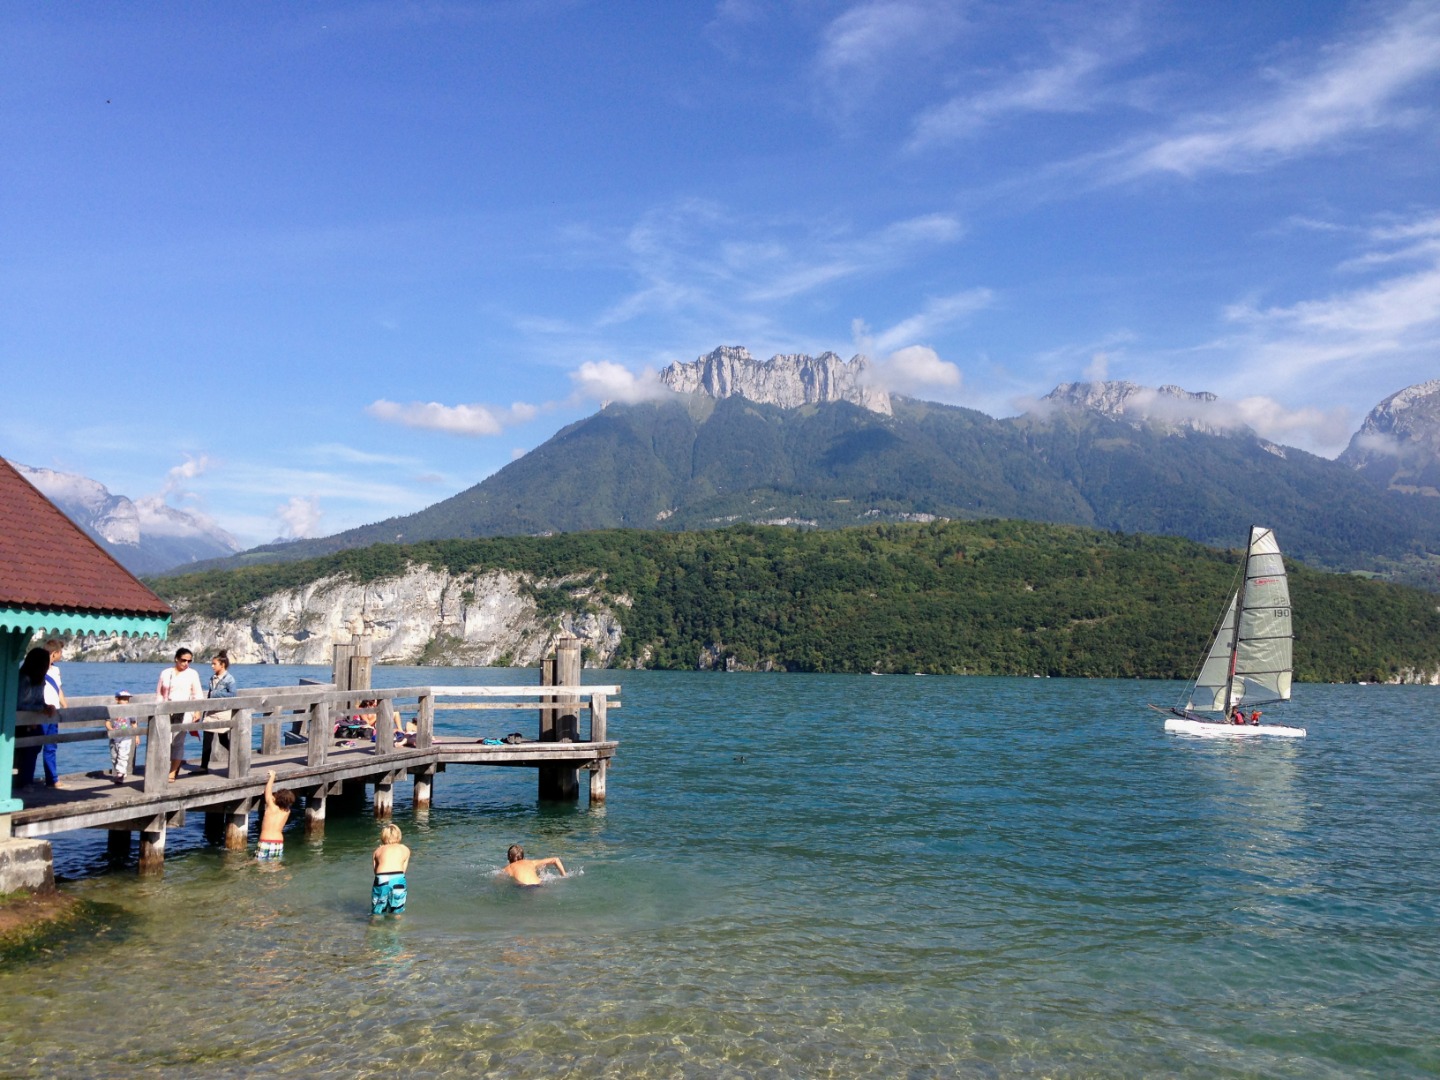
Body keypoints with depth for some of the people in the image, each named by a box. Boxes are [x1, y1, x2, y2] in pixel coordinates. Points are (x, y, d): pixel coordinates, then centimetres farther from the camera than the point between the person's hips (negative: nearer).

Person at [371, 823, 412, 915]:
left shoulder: (378, 850, 24)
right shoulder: (405, 849, 25)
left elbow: (375, 870, 16)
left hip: (381, 879, 0)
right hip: (398, 879, 0)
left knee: (377, 914, 15)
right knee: (396, 914, 17)